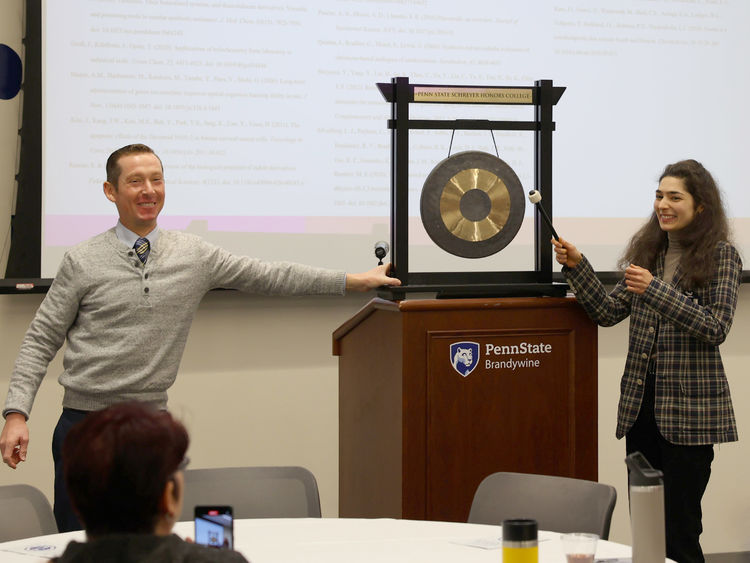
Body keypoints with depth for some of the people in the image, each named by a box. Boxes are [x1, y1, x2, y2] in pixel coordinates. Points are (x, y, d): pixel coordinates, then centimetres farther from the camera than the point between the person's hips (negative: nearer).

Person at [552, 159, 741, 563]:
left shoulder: (720, 255, -5)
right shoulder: (648, 250, 12)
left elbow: (716, 328, -15)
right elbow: (608, 312, 11)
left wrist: (655, 290, -21)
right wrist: (577, 268, -2)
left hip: (689, 406, -6)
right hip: (641, 398, 6)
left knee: (679, 528, -3)